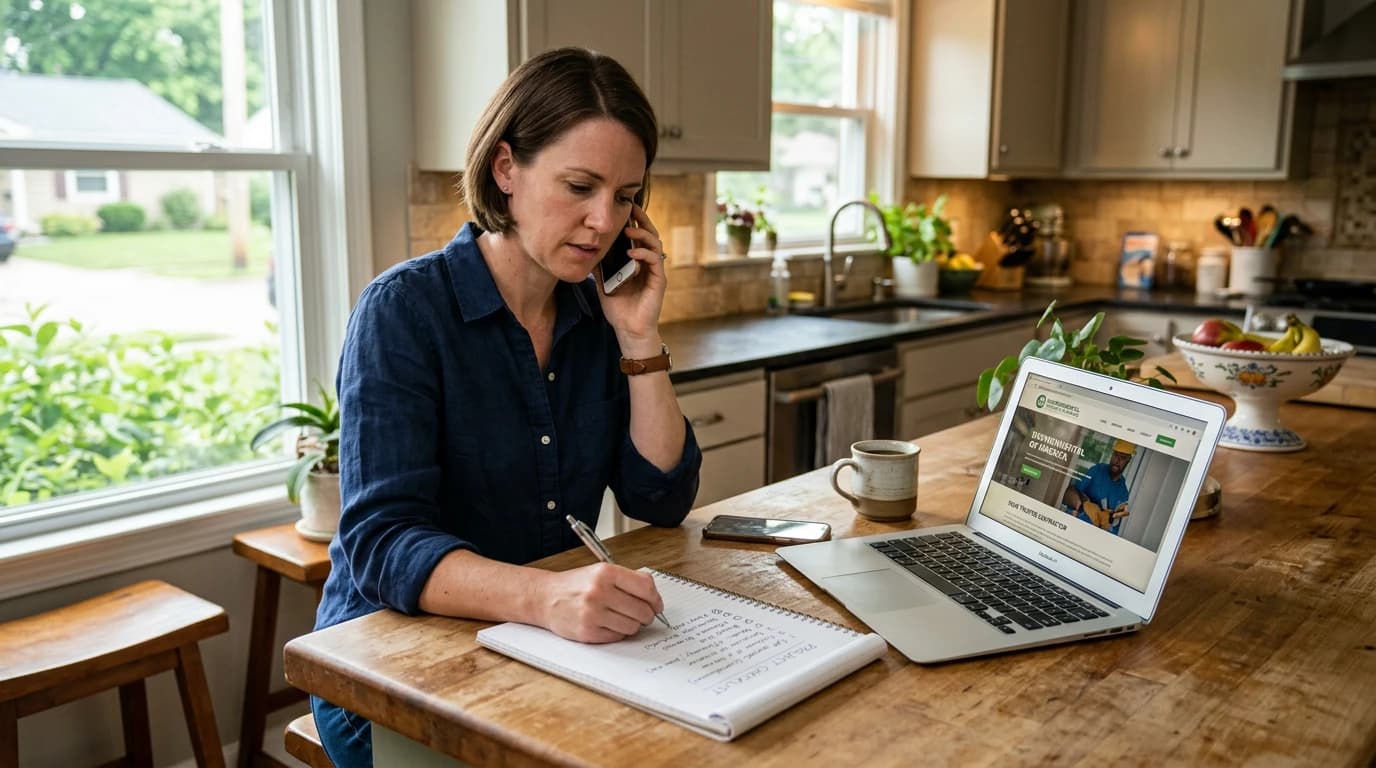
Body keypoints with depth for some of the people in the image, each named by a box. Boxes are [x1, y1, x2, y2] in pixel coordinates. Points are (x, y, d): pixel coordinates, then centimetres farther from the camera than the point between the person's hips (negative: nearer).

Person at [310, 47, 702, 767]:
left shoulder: (595, 314, 1)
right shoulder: (405, 309, -14)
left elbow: (661, 500, 0)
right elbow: (381, 543, -23)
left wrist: (638, 339, -11)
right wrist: (547, 595, -40)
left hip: (549, 653, 5)